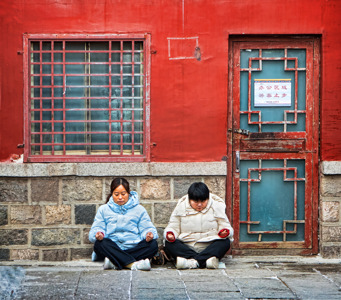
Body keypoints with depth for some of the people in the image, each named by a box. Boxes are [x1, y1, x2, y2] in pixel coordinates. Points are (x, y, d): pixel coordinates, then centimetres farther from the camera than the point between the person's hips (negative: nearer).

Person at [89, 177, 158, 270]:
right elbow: (95, 229, 9)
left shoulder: (139, 209, 19)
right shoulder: (103, 209, 19)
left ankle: (114, 263, -40)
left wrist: (149, 234, -16)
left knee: (153, 244, -29)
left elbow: (147, 228, 10)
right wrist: (98, 234, -17)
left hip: (134, 248, 1)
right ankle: (134, 264, -47)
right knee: (100, 244, -33)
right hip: (113, 250, -1)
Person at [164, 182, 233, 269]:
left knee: (225, 242, -29)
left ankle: (192, 260, -45)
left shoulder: (216, 207, 6)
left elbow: (226, 226, 5)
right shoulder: (180, 208, 7)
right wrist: (170, 234, -16)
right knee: (169, 244, -27)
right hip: (186, 248, 1)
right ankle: (206, 259, -43)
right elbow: (172, 227, 9)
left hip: (209, 247, -1)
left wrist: (224, 232, -21)